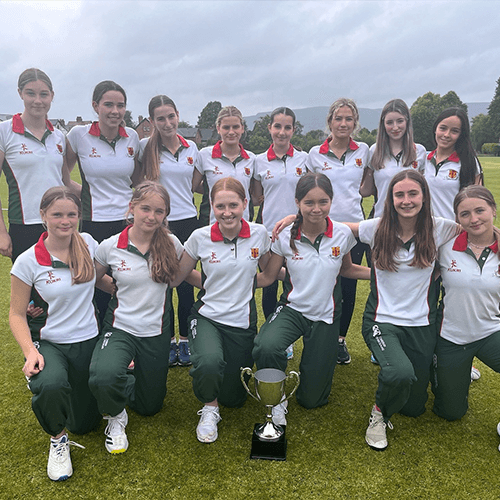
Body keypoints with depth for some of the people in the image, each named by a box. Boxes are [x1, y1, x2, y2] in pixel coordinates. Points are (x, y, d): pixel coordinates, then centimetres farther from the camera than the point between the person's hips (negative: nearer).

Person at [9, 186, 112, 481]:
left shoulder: (87, 243, -6)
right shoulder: (28, 262, -13)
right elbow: (17, 315, -7)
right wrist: (30, 351, -21)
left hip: (88, 341, 3)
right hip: (49, 343, -3)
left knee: (84, 424, 14)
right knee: (50, 386, -39)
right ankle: (58, 438, -3)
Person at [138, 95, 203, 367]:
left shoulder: (191, 148, 8)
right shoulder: (146, 146, -2)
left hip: (187, 222, 2)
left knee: (186, 283, 6)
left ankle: (185, 339, 22)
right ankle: (168, 339, 23)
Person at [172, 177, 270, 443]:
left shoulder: (259, 234, -7)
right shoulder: (200, 237, -11)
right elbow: (175, 277, 0)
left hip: (242, 322, 2)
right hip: (207, 316, -1)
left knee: (233, 398, 11)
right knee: (209, 362, -35)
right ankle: (209, 408, -1)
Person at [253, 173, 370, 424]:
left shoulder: (343, 234, -9)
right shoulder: (285, 236, -11)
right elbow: (268, 277, -3)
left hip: (325, 316, 1)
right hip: (292, 309, -1)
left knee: (312, 399, 9)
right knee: (265, 348, -37)